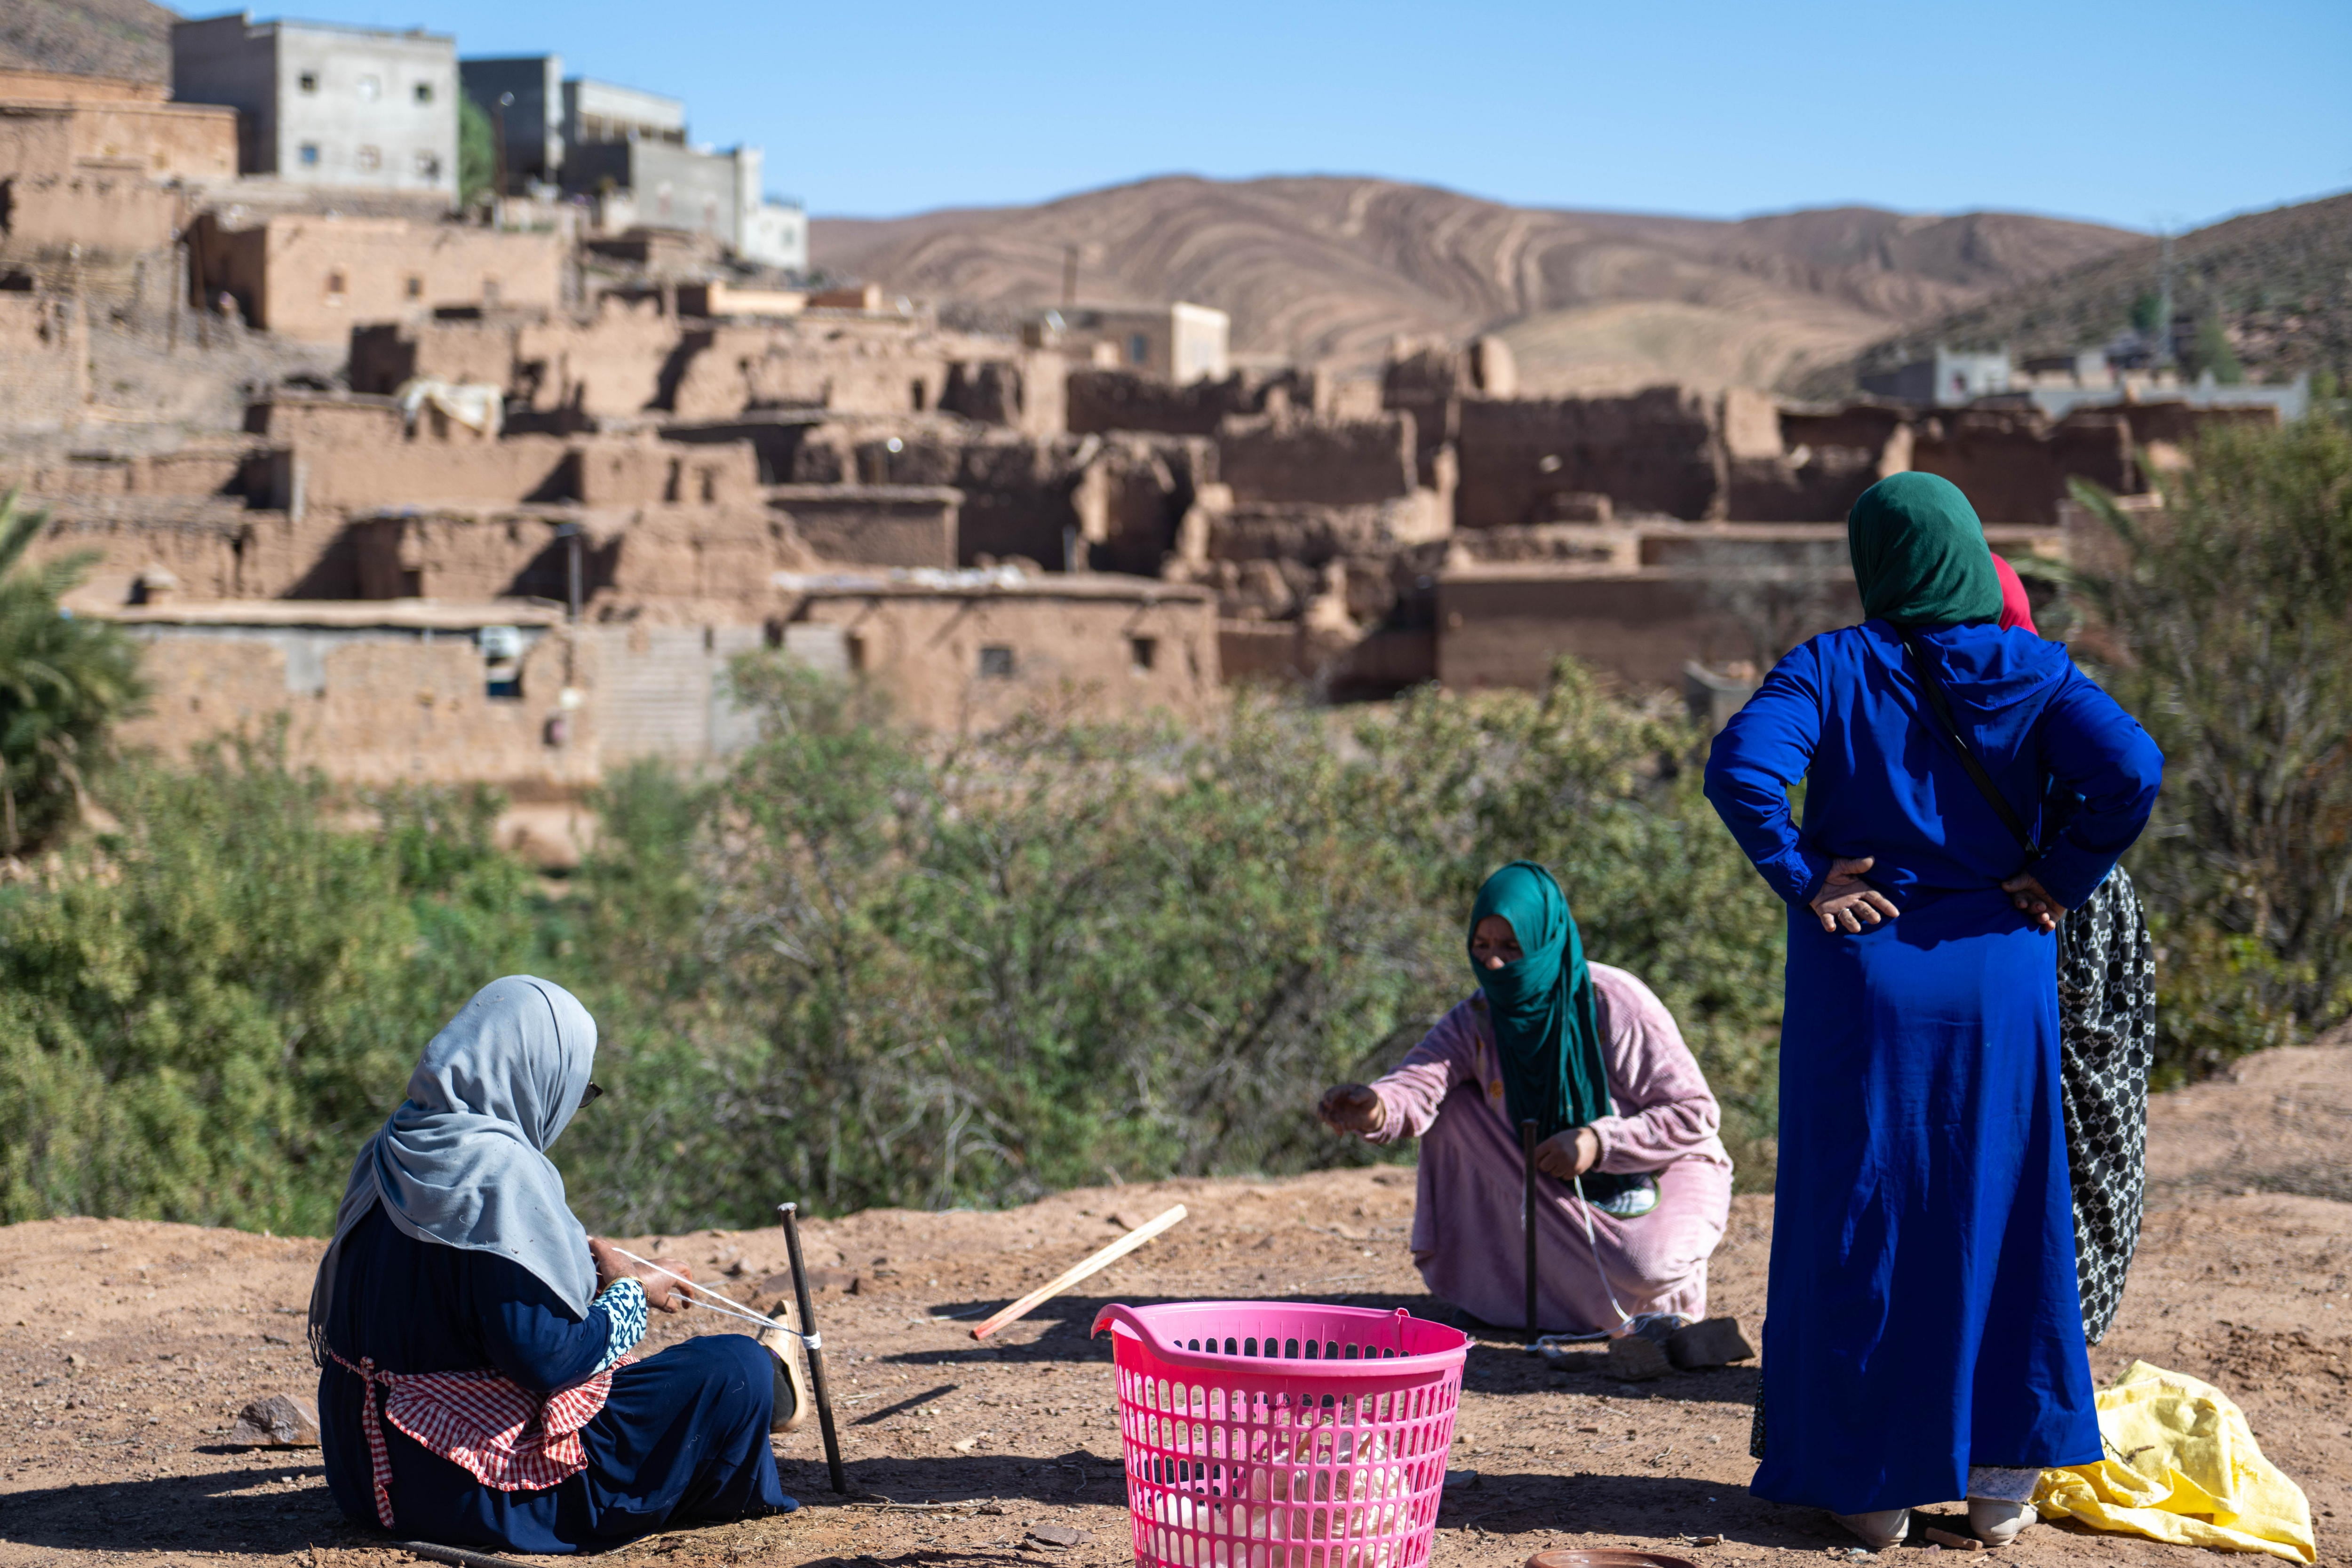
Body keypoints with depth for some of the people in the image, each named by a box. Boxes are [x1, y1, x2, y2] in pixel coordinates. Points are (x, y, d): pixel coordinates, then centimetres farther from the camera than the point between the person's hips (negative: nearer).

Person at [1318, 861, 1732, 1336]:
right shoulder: (1476, 1021, -9)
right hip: (1559, 1197, 5)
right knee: (1453, 1105, -13)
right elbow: (1418, 1087, -28)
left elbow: (1696, 1114, -19)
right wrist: (1375, 1109, -52)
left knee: (1641, 1268, -36)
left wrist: (1599, 1142, -30)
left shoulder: (1616, 1005, -21)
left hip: (1659, 1176, -4)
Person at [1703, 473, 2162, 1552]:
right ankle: (2002, 1478, 17)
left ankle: (1871, 1482, 12)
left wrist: (1802, 878, -11)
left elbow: (1740, 764, -21)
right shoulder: (2032, 672, -1)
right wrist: (2059, 883, -5)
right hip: (1998, 983, 2)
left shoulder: (1831, 670, -5)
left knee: (1861, 1218, 7)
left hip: (1864, 976, -2)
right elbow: (2131, 773, -15)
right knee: (2000, 1216, 13)